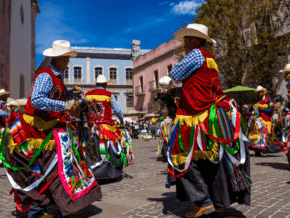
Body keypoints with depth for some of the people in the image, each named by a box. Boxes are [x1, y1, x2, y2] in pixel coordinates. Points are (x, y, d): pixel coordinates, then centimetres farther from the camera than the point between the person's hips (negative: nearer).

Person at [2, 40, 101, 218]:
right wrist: (64, 106, -25)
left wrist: (72, 93, 8)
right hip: (41, 130, -10)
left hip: (54, 128, 10)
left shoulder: (57, 76, 13)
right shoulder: (45, 76, -18)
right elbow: (37, 100, -30)